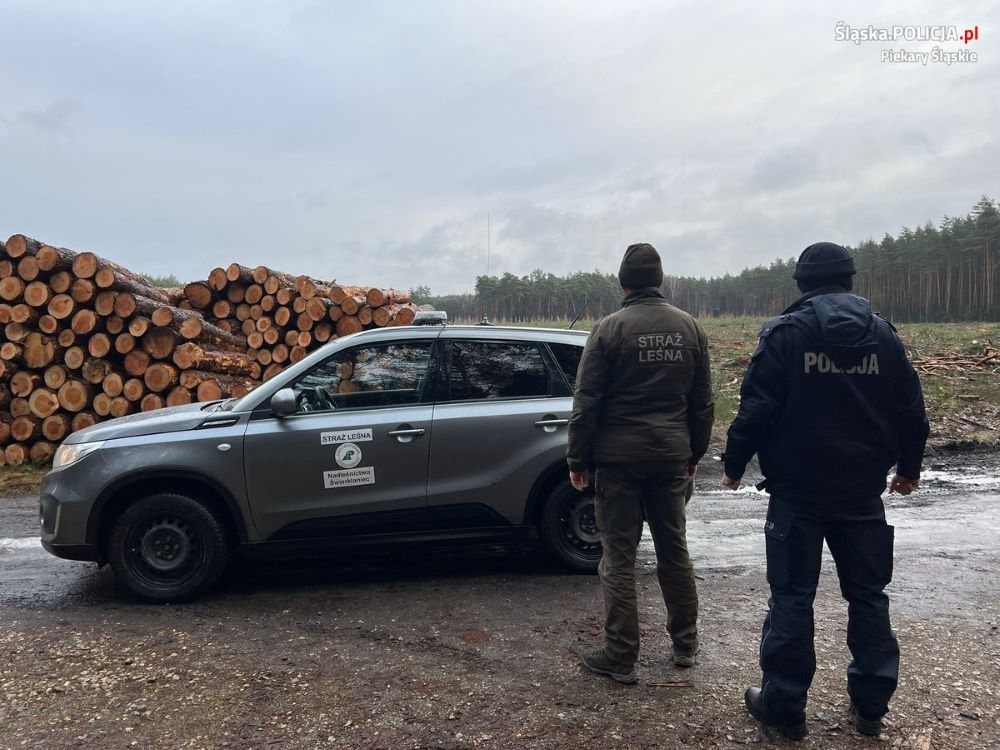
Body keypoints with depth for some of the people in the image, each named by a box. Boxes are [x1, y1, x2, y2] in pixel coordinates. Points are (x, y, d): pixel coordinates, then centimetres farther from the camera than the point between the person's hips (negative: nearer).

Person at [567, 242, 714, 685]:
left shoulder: (610, 329, -9)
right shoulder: (689, 327, 5)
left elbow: (586, 402, -10)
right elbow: (703, 401, 10)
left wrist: (577, 459, -2)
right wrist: (694, 453, 19)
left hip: (620, 455, -4)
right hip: (672, 455, 5)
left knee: (619, 555, 3)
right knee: (674, 548, 17)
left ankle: (621, 657, 10)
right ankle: (685, 644, 30)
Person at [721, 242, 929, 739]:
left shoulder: (785, 332, -9)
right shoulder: (883, 334, 4)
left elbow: (756, 408, -12)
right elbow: (910, 410, 9)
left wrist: (735, 464, -1)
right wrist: (909, 466, 23)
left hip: (797, 488, -4)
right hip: (862, 491, 4)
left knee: (792, 595, 5)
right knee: (868, 594, 16)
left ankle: (784, 704, 13)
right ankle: (870, 705, 25)